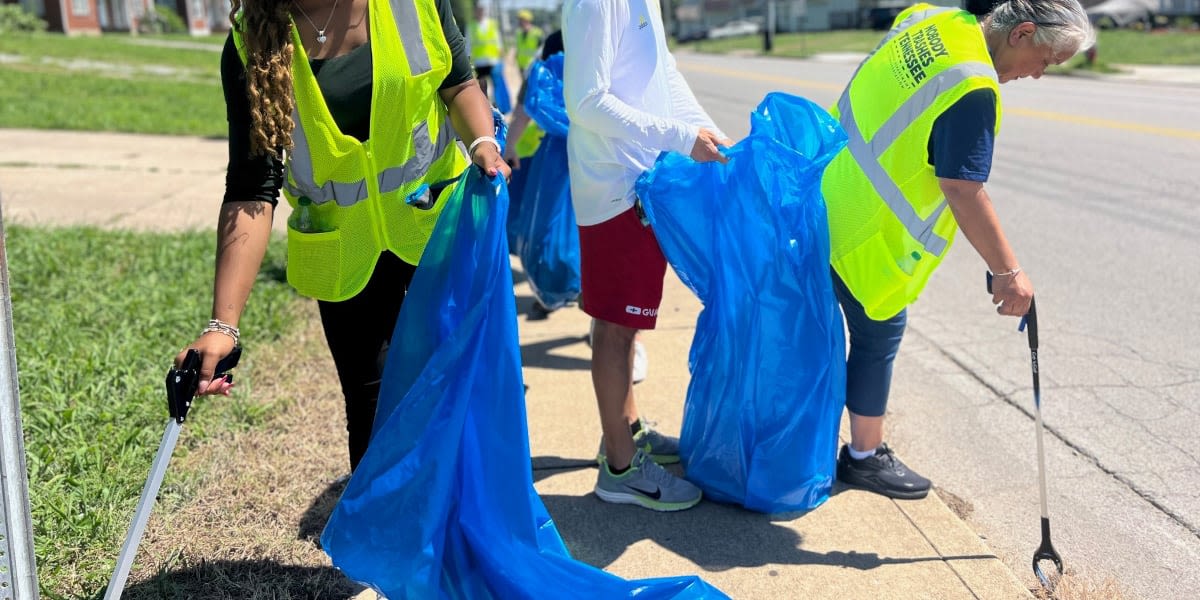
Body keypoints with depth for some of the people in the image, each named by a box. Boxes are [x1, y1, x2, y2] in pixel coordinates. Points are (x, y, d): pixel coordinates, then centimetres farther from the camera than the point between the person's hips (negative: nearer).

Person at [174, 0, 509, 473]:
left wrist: (483, 142, -22)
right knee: (369, 403, 6)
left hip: (437, 225, 1)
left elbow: (457, 83, 1)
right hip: (345, 251, 0)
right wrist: (223, 324, -25)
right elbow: (252, 191, -18)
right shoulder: (252, 46, -14)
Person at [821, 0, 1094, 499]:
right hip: (869, 233, -10)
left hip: (826, 193, 10)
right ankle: (864, 457, 23)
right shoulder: (972, 92, -24)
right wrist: (1009, 272, -19)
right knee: (879, 335, 7)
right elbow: (964, 193, -26)